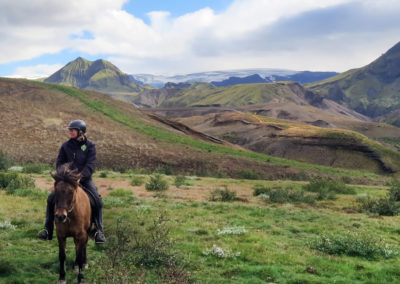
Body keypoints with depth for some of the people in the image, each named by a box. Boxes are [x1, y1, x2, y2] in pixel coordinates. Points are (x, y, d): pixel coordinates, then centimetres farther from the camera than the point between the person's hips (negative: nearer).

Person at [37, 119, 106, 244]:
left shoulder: (90, 146, -4)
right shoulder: (66, 146, 4)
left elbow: (90, 165, -13)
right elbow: (59, 163, 6)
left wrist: (80, 177, -26)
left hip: (84, 180, -2)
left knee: (98, 201, -22)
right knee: (51, 199, -11)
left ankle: (99, 231, -12)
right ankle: (48, 230, 1)